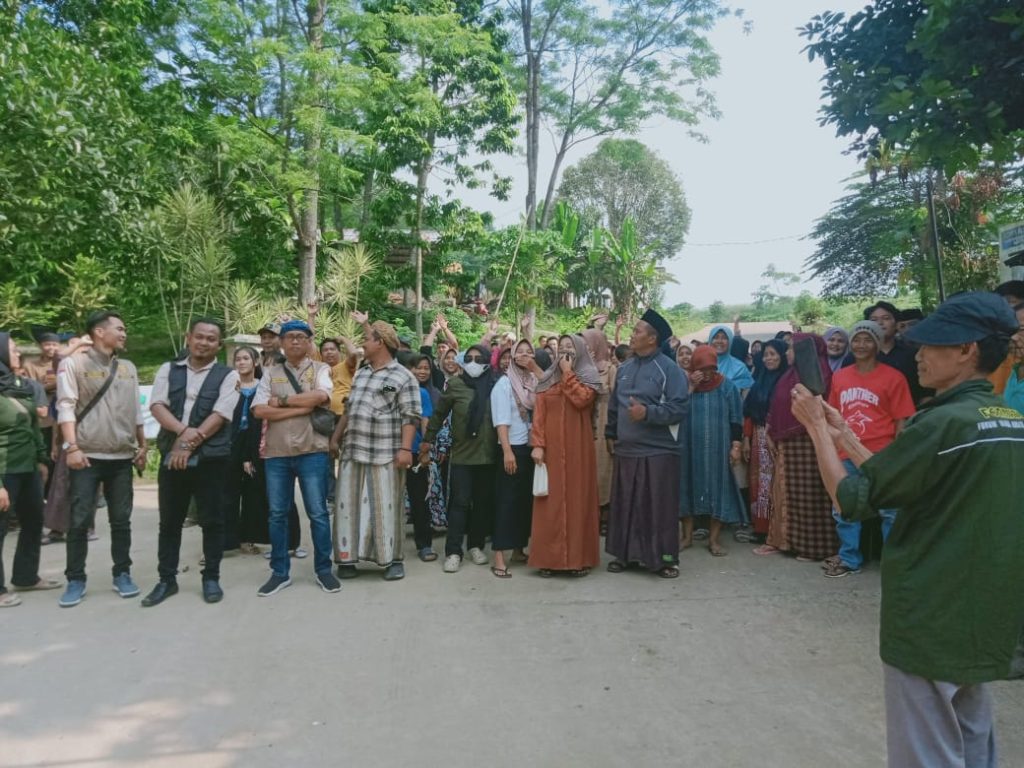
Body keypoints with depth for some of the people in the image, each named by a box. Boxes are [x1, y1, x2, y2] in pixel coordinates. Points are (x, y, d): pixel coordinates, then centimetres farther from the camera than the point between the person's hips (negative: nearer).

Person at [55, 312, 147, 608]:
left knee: (121, 520, 9)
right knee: (79, 521, 0)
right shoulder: (73, 364, -2)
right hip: (87, 457, -4)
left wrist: (142, 446, 13)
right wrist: (72, 447, -18)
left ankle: (122, 574, 19)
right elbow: (66, 407, -9)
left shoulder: (128, 368, 13)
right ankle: (75, 580, 12)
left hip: (122, 457, 4)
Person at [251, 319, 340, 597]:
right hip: (276, 453, 2)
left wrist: (281, 400, -10)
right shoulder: (270, 373, 8)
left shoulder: (320, 369, 4)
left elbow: (320, 396, -17)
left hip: (312, 451, -2)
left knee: (318, 513, 3)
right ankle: (280, 572, 21)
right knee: (277, 514, 9)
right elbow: (259, 410, -5)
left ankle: (323, 569, 16)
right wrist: (302, 408, -11)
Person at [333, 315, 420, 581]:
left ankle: (393, 559, 12)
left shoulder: (403, 377, -6)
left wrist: (405, 449, -19)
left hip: (385, 454, -6)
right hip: (353, 451, 7)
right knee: (349, 504, 8)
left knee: (386, 506, 1)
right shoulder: (361, 373, 16)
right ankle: (347, 558, 18)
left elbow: (410, 417, -11)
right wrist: (335, 439, 18)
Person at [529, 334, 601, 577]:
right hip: (551, 447, 2)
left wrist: (568, 374, -8)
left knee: (577, 497, 0)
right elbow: (539, 414, 3)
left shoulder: (589, 377, 4)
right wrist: (537, 445, -8)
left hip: (577, 447, -2)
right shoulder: (547, 379, 11)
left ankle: (579, 557, 6)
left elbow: (582, 400, -16)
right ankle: (549, 558, 6)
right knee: (551, 501, 1)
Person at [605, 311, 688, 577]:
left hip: (658, 451, -6)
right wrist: (610, 434, 18)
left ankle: (665, 558, 14)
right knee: (625, 504, 11)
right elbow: (613, 405, 19)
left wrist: (648, 413, -24)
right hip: (626, 450, 6)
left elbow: (679, 408, -15)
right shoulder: (624, 369, 11)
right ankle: (626, 553, 23)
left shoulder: (669, 369, -8)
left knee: (659, 506, 1)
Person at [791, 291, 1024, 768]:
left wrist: (817, 428, -7)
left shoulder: (942, 423, -23)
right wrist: (843, 435, 10)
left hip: (930, 622, -8)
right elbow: (895, 483, 9)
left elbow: (850, 499, -16)